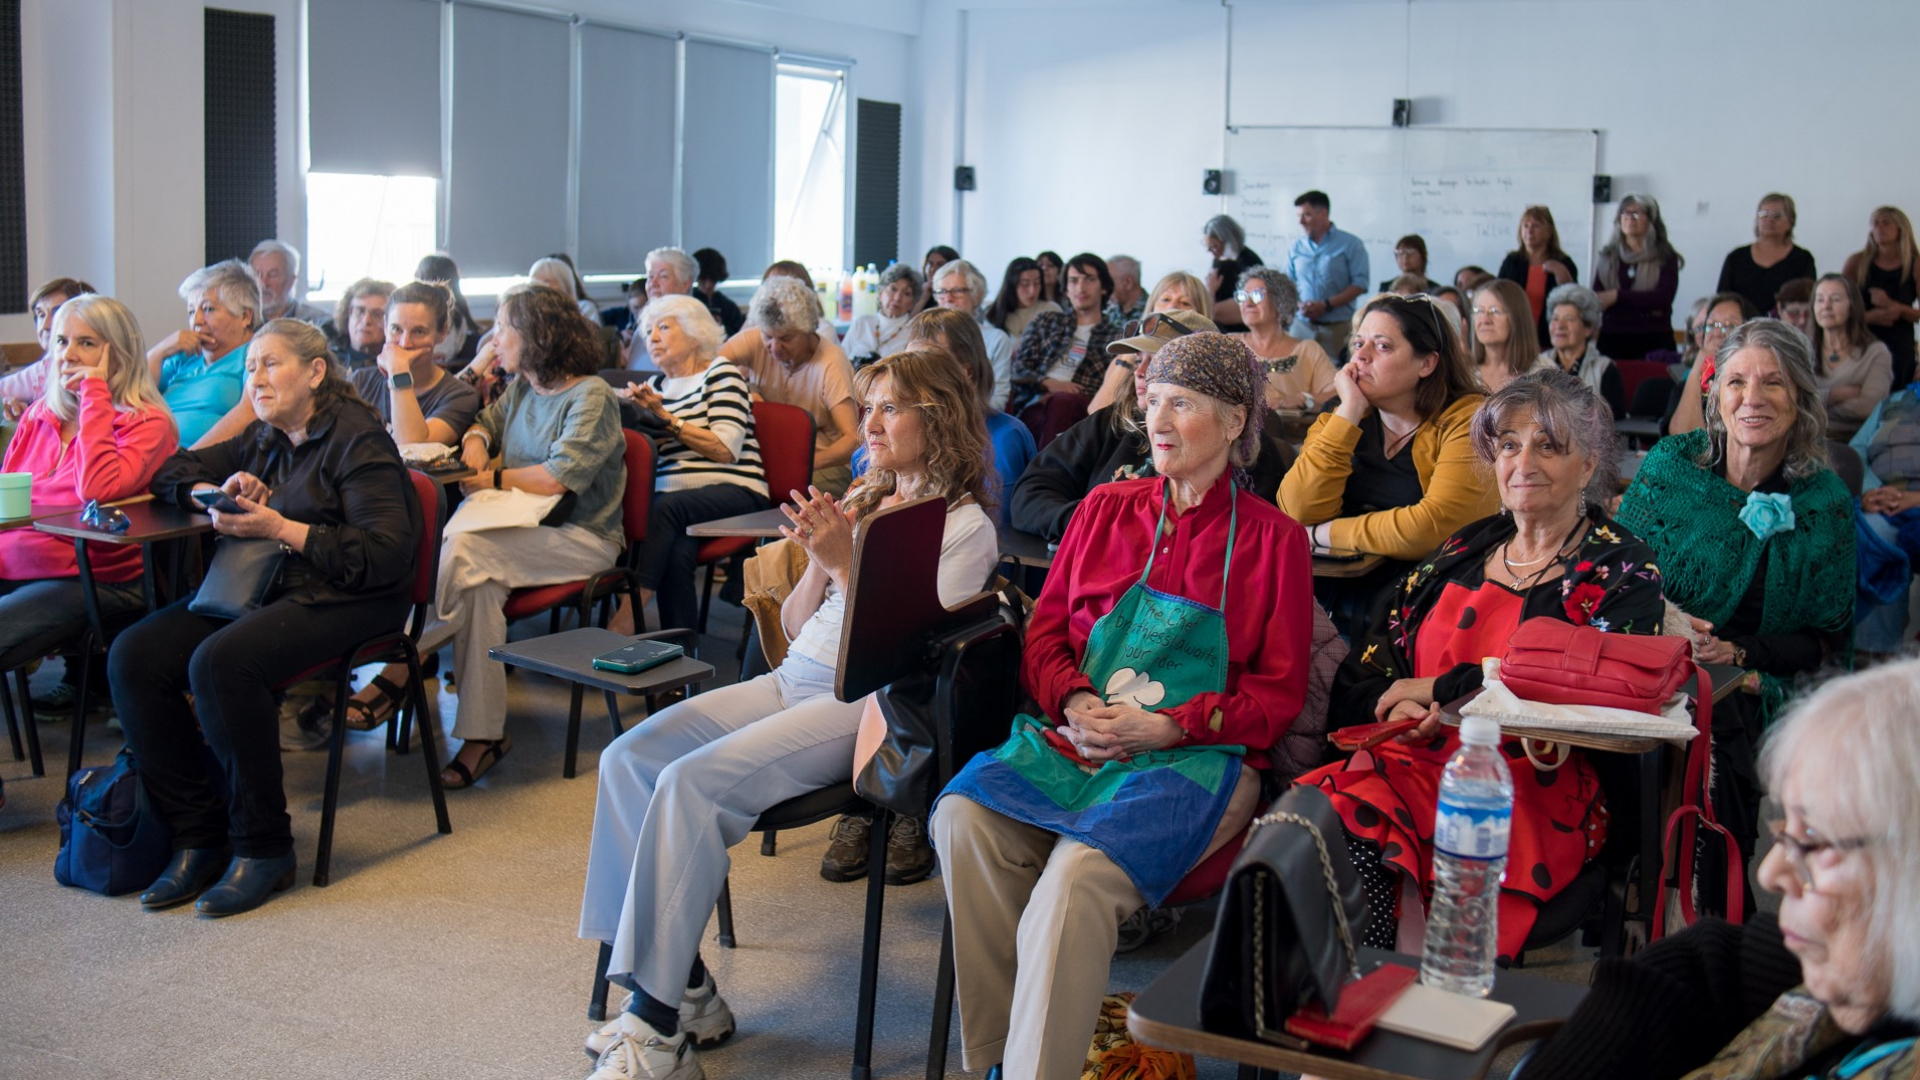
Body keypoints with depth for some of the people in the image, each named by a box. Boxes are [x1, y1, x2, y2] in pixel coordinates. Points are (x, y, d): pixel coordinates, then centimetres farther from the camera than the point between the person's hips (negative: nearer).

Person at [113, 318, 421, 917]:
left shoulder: (357, 440, -7)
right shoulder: (263, 440, 17)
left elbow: (386, 555, -17)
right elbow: (171, 472, 28)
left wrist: (282, 528, -18)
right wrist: (220, 493, 4)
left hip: (340, 599, -8)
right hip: (259, 589, 8)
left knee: (220, 662, -33)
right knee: (134, 657, -13)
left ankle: (263, 848, -18)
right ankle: (197, 838, -7)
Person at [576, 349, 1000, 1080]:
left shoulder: (965, 527, -2)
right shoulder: (859, 503, 20)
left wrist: (845, 564, -14)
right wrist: (817, 562, -1)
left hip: (863, 704, -8)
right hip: (791, 680, 8)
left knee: (692, 782, -27)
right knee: (628, 758, -13)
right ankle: (682, 987, -10)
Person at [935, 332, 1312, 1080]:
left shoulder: (1272, 537, 7)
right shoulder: (1106, 509, 17)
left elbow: (1278, 694, 3)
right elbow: (1044, 631, 17)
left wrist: (1165, 727, -11)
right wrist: (1074, 701, -6)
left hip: (1197, 757, -4)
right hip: (1074, 736, 4)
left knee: (1079, 873, -35)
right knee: (963, 816, -28)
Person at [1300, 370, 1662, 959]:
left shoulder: (1625, 571, 6)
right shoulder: (1461, 551, 20)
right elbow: (1359, 678, 16)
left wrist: (1441, 690, -9)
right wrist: (1401, 709, -8)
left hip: (1538, 783, -5)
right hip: (1414, 759, 5)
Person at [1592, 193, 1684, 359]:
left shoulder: (1665, 257, 5)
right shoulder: (1607, 257, 12)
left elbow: (1664, 297, -9)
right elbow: (1597, 299, 5)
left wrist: (1618, 296, -12)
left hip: (1654, 341, -2)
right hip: (1613, 339, 2)